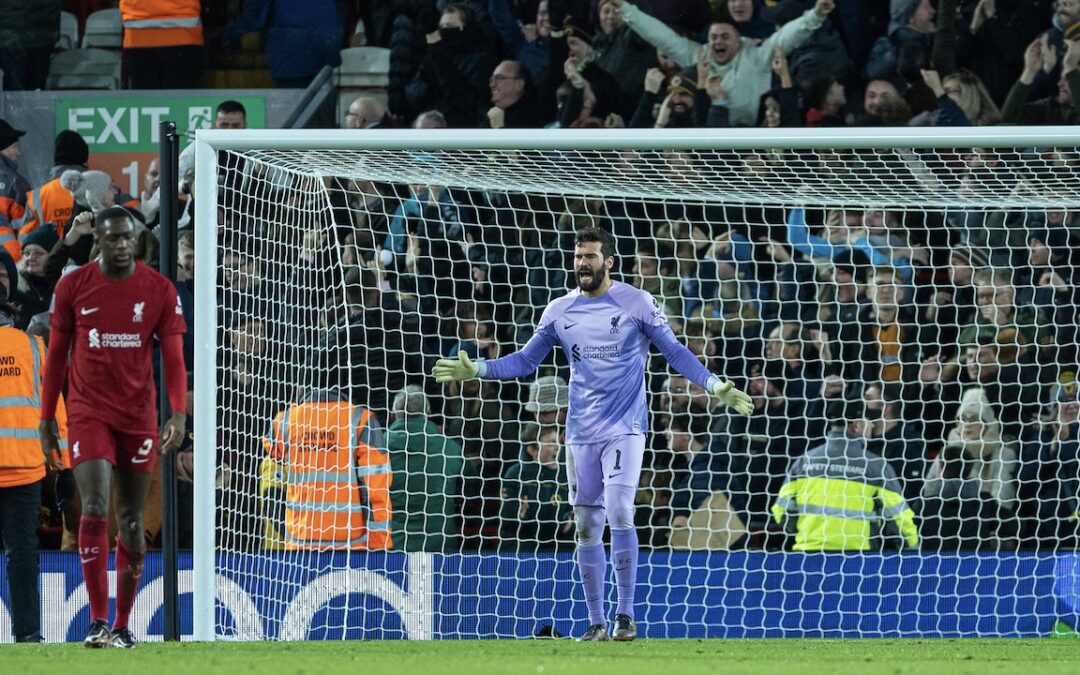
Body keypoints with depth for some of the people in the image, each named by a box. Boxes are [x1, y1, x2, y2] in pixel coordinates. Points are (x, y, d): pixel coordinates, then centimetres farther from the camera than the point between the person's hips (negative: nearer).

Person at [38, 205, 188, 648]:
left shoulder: (159, 291, 0)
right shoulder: (72, 288, 0)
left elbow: (174, 359, 0)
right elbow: (56, 356, 8)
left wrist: (179, 413, -14)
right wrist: (46, 418, 7)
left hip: (139, 417, 1)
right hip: (88, 413, -1)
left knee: (132, 522, 6)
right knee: (95, 508, -16)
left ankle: (122, 625, 16)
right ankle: (97, 621, -17)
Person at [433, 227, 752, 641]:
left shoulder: (636, 303, -3)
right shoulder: (559, 311, 7)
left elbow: (674, 352, 0)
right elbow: (525, 361, 15)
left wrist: (715, 386, -11)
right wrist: (476, 370, 3)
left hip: (625, 428, -4)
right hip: (581, 433, 4)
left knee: (619, 512, -19)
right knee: (587, 527, 5)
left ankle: (626, 615, -10)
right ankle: (596, 623, 13)